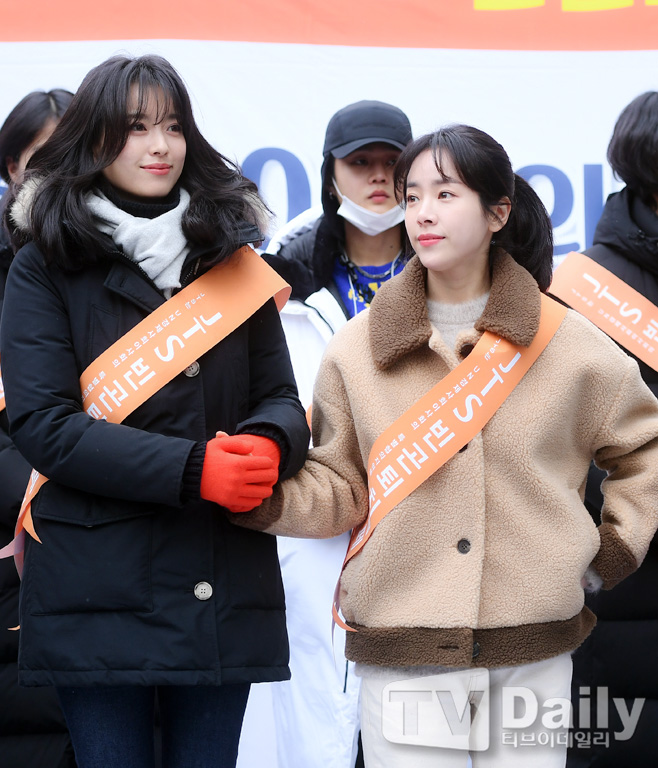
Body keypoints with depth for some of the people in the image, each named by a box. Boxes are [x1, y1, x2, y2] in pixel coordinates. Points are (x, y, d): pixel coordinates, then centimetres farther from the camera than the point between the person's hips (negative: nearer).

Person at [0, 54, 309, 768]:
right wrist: (193, 469, -19)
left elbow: (280, 396, 10)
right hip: (97, 594, -3)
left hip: (224, 594, 3)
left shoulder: (230, 260, 13)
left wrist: (269, 444, -15)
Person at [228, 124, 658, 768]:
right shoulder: (357, 348, 3)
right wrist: (268, 498, -13)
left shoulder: (565, 343, 2)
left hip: (534, 651, 1)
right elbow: (342, 489, 4)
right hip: (401, 648, 0)